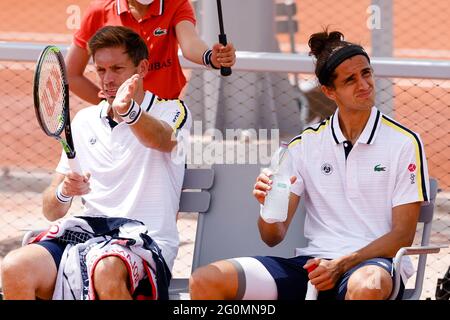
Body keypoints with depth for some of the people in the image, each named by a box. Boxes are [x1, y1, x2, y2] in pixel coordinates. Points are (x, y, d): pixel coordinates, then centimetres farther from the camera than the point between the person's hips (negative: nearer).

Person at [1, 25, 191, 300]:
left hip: (146, 239, -4)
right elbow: (51, 211, 18)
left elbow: (162, 140, -22)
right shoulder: (84, 121, 21)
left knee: (107, 272, -40)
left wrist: (129, 111, -45)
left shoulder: (172, 111, 7)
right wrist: (63, 192, -7)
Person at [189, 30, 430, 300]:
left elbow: (402, 236, -1)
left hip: (374, 262, -4)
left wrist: (342, 265, -14)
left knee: (367, 287, -44)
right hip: (312, 264, 4)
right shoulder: (305, 145, 12)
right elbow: (273, 237, 9)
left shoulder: (405, 143, 3)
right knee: (205, 282, -17)